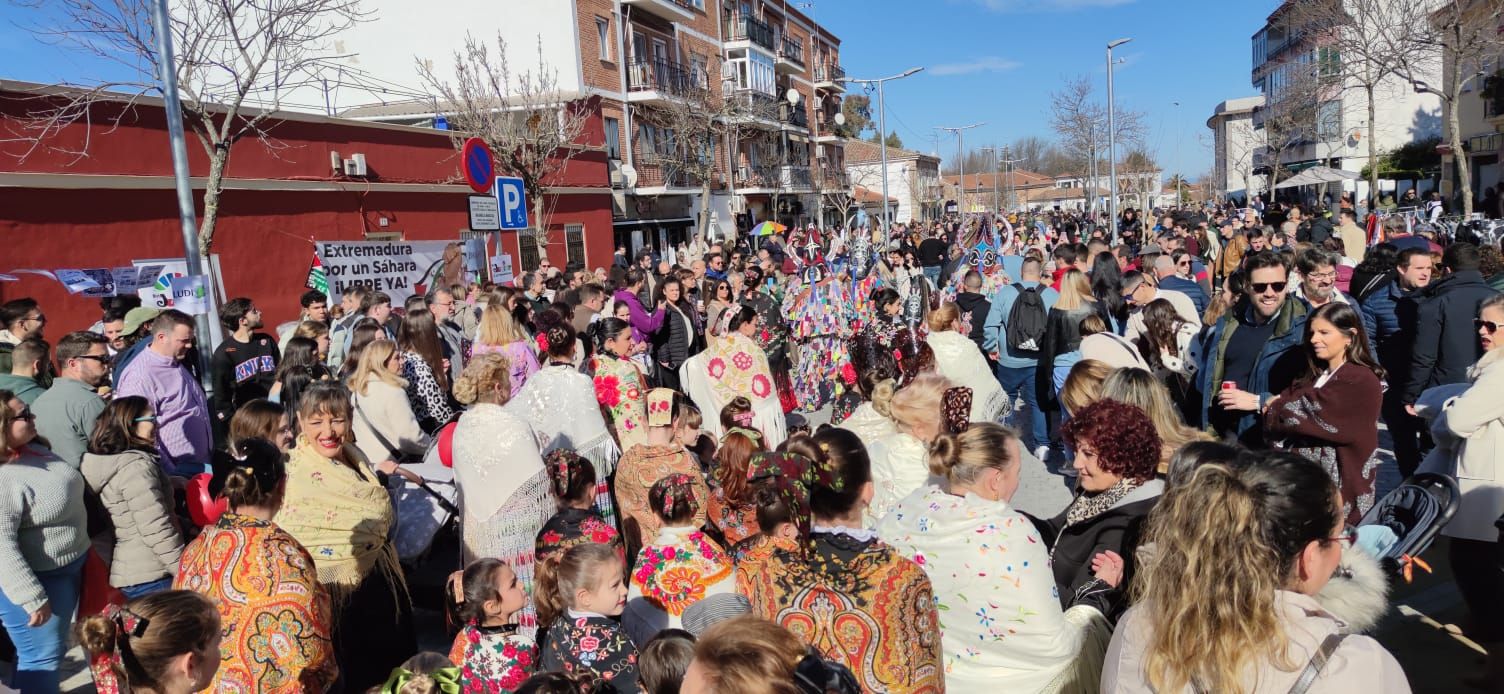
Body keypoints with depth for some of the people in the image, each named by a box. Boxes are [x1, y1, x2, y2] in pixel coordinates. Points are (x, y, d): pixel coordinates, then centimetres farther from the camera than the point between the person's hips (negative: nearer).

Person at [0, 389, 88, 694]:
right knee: (43, 659, 5)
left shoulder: (33, 450, 1)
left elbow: (67, 488, 18)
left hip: (70, 566, 9)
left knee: (54, 650, 23)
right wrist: (33, 599, -24)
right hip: (37, 579, -9)